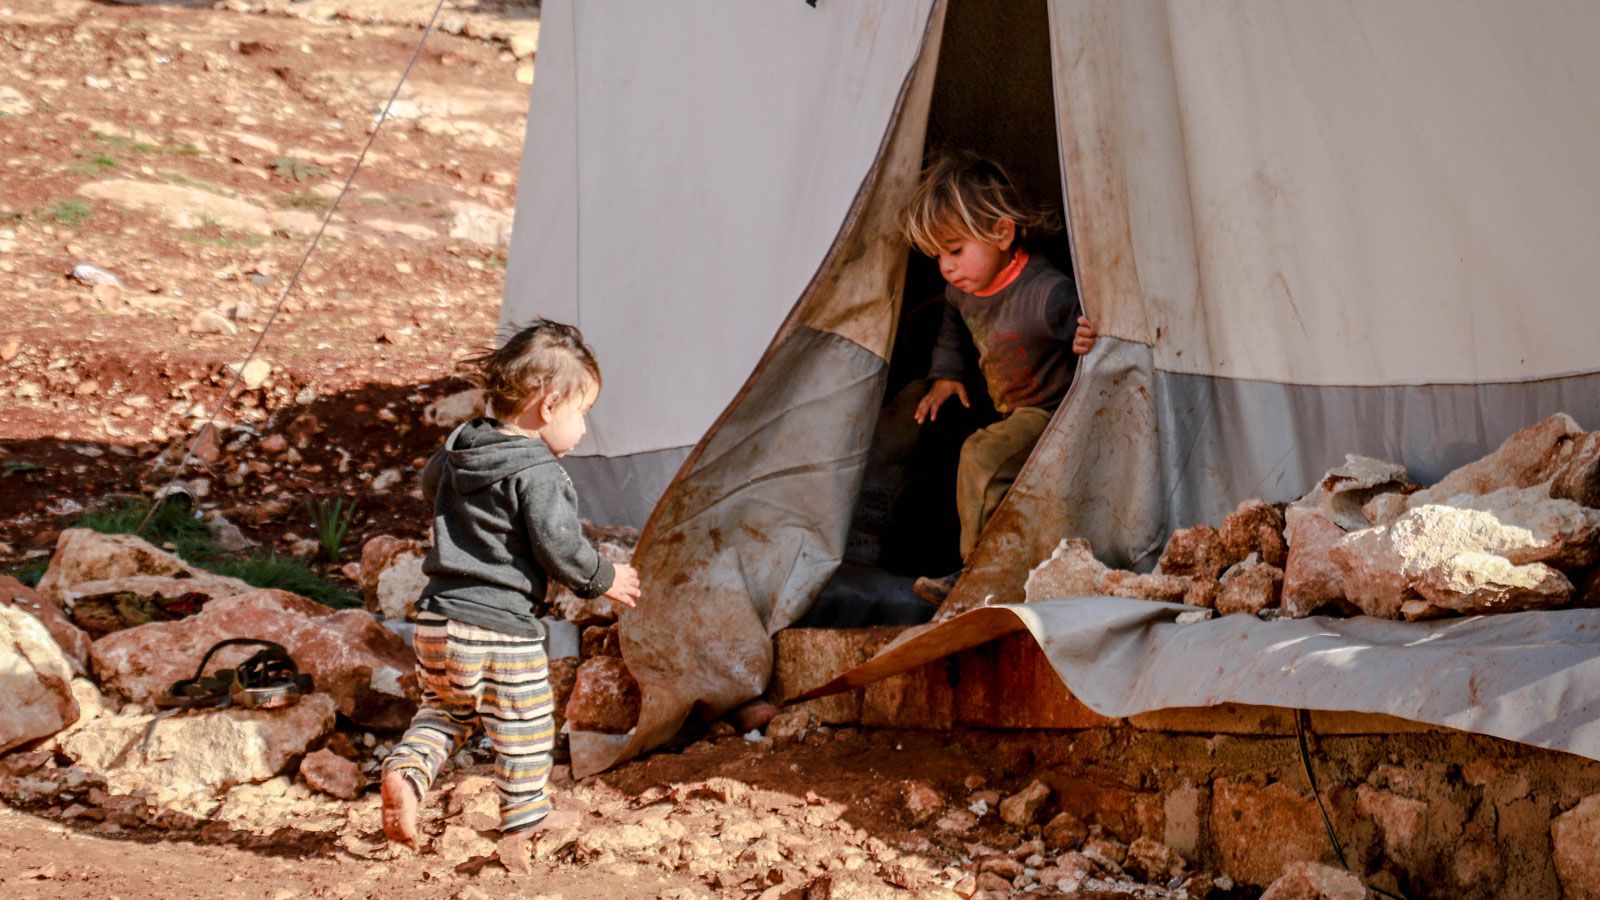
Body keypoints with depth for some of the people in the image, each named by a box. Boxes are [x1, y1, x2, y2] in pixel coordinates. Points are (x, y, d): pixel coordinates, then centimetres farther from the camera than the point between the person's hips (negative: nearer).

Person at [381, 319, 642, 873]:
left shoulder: (460, 445, 8)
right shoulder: (537, 473, -17)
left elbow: (431, 484, 28)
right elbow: (558, 546, -20)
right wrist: (603, 580, -2)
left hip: (438, 620, 7)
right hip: (503, 628, -7)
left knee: (445, 710, 24)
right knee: (523, 733, 9)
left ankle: (406, 771, -1)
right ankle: (523, 827, 18)